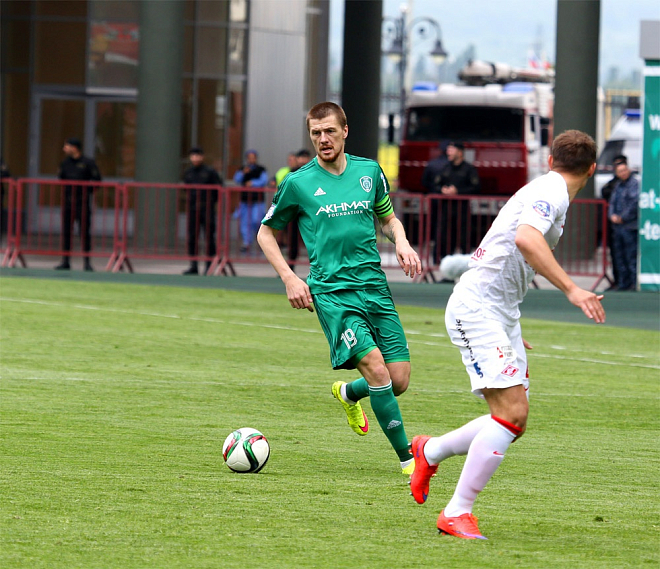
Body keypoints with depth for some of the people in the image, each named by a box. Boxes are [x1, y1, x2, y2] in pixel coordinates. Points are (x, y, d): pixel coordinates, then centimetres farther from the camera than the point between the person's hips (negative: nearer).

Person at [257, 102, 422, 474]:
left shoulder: (369, 171, 9)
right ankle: (407, 457, -11)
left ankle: (348, 393, 33)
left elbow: (388, 218, 24)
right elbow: (267, 233, 11)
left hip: (375, 287, 4)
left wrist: (402, 243, 2)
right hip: (331, 290, -4)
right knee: (376, 367, -21)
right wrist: (289, 278, 0)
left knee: (399, 380, -2)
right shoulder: (298, 183, 0)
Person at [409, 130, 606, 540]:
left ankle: (431, 452, 26)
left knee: (514, 422, 7)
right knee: (511, 412, -18)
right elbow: (526, 239, -32)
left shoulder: (547, 192, 19)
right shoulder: (551, 194, -12)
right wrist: (572, 289, -34)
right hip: (477, 309, -10)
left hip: (502, 315, 10)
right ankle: (457, 512, -13)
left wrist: (512, 328, 33)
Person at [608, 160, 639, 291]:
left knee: (632, 256, -10)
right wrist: (612, 215, 1)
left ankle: (635, 283, -8)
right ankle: (623, 283, 18)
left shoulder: (634, 184, -7)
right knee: (619, 256, 11)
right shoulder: (618, 186, 17)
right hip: (617, 226, 8)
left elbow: (635, 203, -16)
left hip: (630, 226, -8)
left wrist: (623, 217, -11)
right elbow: (612, 203, 21)